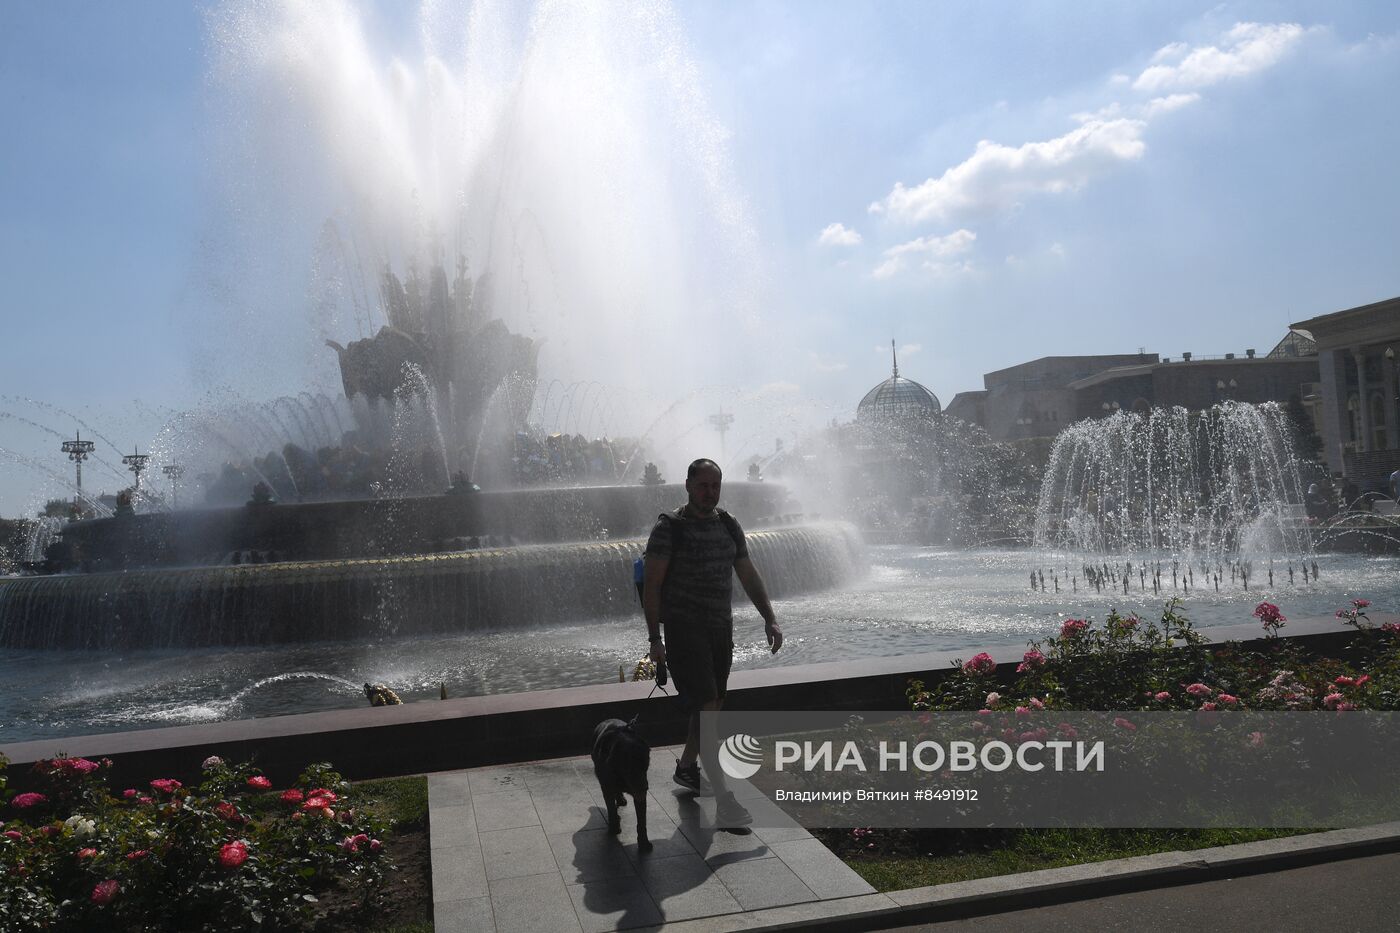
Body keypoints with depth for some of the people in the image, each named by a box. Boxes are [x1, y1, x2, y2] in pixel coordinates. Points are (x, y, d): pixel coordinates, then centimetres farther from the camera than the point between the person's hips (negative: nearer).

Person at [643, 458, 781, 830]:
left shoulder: (729, 526, 10)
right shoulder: (670, 527, -8)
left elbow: (748, 575, 14)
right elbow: (651, 584, -10)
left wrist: (769, 618, 6)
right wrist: (655, 638, -15)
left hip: (721, 628, 7)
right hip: (683, 628, -7)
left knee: (713, 705, 15)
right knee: (706, 707, -16)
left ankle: (686, 766, 39)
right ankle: (725, 805, -19)